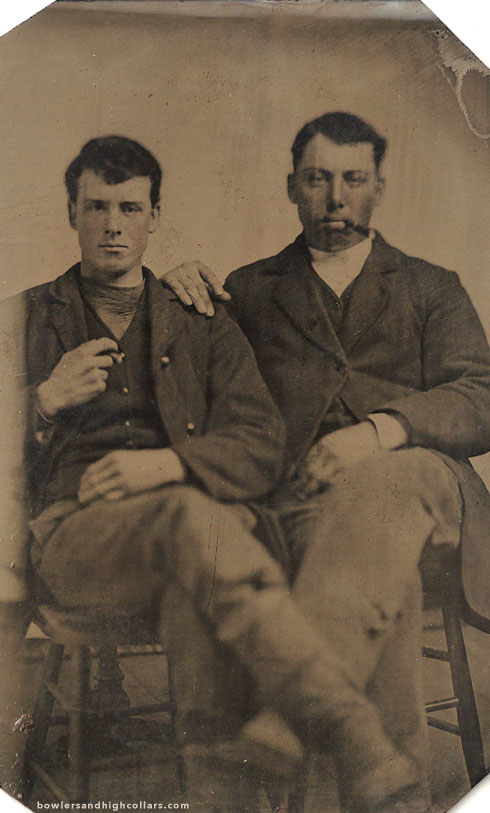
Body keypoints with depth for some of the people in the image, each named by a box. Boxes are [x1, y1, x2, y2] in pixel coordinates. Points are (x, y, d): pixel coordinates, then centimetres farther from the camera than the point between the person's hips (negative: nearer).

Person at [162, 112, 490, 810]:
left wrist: (383, 428, -15)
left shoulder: (432, 288, 23)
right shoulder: (250, 289, 26)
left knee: (373, 490, -38)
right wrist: (176, 288, 7)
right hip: (301, 492, 1)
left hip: (416, 473, 0)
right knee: (380, 560, -36)